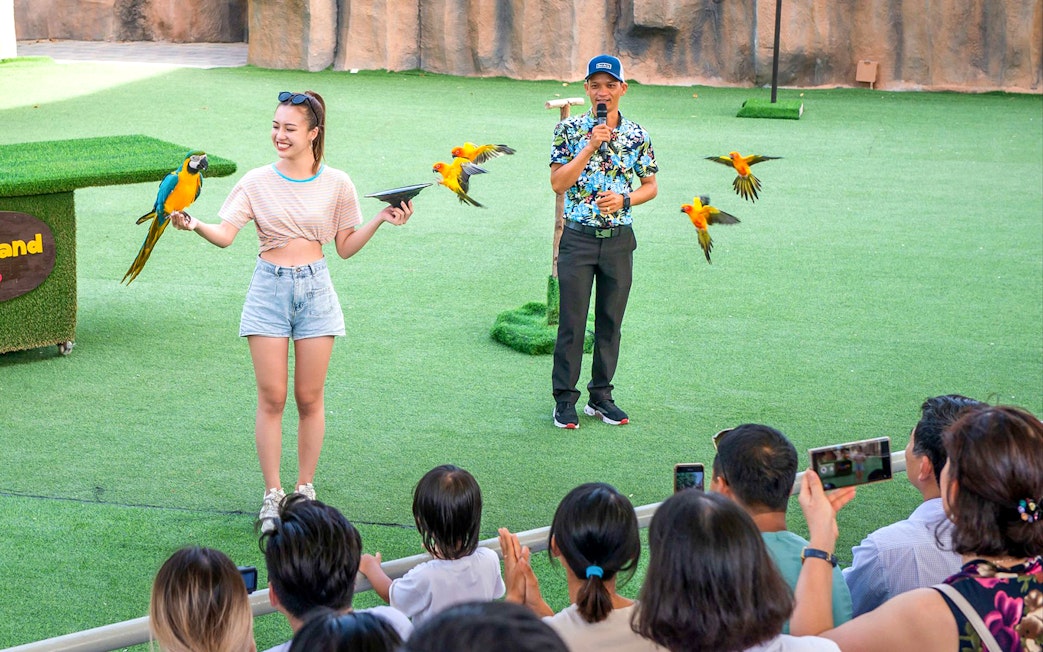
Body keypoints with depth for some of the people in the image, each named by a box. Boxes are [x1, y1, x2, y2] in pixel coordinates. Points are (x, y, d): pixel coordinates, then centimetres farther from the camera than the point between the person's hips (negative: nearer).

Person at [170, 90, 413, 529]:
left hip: (315, 288, 0)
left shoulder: (336, 185, 1)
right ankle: (272, 495, 9)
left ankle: (305, 489, 18)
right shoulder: (257, 183, -1)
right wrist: (194, 225, -28)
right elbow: (225, 235, -9)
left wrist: (381, 220, -6)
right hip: (269, 287, 0)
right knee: (271, 397, 0)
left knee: (309, 398, 5)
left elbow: (346, 248, 7)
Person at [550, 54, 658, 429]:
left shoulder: (636, 135, 3)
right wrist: (590, 146, -16)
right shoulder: (569, 130, -2)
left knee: (610, 322, 9)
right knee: (572, 322, -1)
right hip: (578, 238, -2)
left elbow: (651, 186, 10)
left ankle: (601, 396, 20)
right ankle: (565, 400, 7)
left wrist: (624, 200, -9)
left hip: (619, 239, 2)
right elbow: (558, 183, -10)